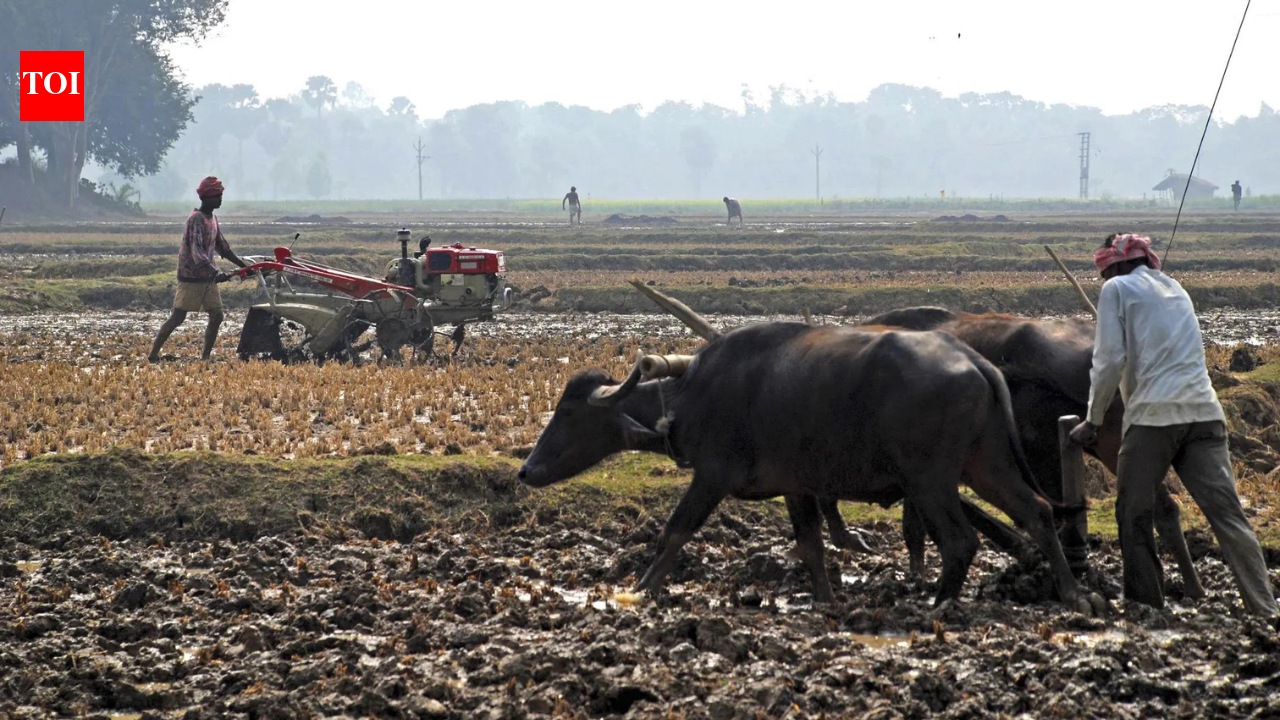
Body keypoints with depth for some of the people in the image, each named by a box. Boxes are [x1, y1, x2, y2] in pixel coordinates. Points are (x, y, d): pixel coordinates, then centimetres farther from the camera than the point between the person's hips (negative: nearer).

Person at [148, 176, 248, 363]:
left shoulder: (212, 219, 12)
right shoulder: (197, 219, -17)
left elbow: (222, 247, 22)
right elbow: (197, 251, -28)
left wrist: (243, 265, 19)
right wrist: (215, 272, -39)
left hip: (207, 277, 8)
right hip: (192, 277, -8)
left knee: (217, 315, 1)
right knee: (177, 317, -6)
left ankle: (205, 357, 6)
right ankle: (153, 354, 0)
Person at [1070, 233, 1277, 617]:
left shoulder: (1117, 288, 7)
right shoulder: (1175, 289, 25)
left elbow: (1110, 359, -2)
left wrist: (1093, 421, 6)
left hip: (1154, 415, -5)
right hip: (1204, 412, 5)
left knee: (1134, 517, 6)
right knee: (1227, 514, -3)